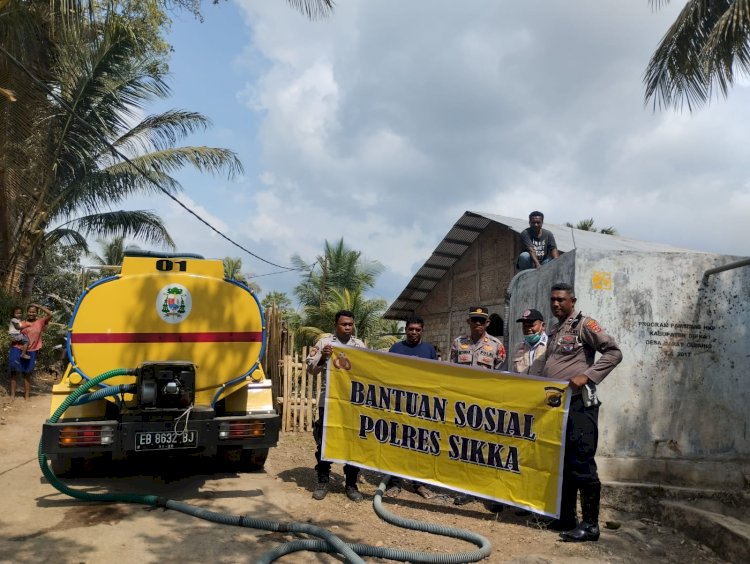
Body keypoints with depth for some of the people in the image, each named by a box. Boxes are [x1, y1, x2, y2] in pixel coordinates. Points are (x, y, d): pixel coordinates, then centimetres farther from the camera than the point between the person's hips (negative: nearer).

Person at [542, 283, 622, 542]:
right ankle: (566, 516, 22)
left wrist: (587, 376, -20)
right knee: (561, 463, 13)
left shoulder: (584, 324, -4)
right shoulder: (554, 332, 20)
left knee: (581, 464, -6)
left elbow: (614, 352, -12)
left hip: (578, 404, -8)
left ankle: (590, 524, 2)